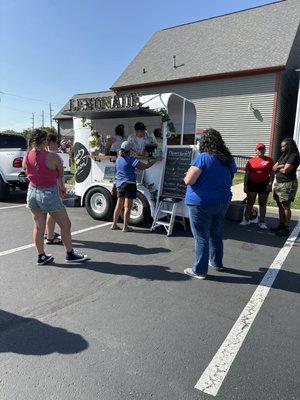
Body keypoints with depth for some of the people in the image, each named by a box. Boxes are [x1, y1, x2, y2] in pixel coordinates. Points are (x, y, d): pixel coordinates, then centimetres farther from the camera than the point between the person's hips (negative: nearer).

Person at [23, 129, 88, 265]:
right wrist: (62, 187, 17)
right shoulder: (52, 157, -16)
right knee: (65, 225, 7)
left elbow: (28, 174, 10)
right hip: (49, 194, -6)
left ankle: (41, 256, 25)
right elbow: (60, 176, -4)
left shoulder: (26, 157, 2)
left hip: (32, 192, 7)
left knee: (38, 226, 15)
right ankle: (70, 254, 17)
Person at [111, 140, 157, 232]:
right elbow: (145, 166, -16)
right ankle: (125, 227, 5)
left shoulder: (118, 159, 7)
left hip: (119, 185, 7)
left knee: (119, 205, 16)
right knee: (127, 206, 0)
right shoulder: (131, 160, -14)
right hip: (129, 185, -7)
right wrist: (155, 160, -5)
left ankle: (114, 224, 22)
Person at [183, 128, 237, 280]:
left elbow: (188, 180, -20)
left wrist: (190, 173, 0)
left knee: (201, 237, 3)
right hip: (222, 202, 7)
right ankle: (217, 263, 37)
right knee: (216, 234, 21)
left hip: (201, 203, -7)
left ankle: (199, 270, 12)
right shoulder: (228, 159, 5)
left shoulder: (203, 157, -17)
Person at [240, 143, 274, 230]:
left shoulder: (270, 160, 0)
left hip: (264, 184, -1)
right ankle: (246, 220, 18)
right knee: (250, 202, 8)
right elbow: (247, 174, 3)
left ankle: (262, 222, 18)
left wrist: (270, 183, -10)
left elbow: (272, 173, 0)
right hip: (252, 183, 1)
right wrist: (245, 185, -2)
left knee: (262, 204, 9)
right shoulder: (251, 160, 2)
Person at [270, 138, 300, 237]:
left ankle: (286, 228, 2)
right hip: (278, 183, 8)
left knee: (286, 207, -5)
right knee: (280, 206, 12)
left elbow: (286, 170, -18)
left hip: (288, 184, -8)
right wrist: (280, 166, -8)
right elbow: (274, 168, 12)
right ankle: (281, 225, 22)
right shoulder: (283, 156, 18)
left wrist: (278, 168, 2)